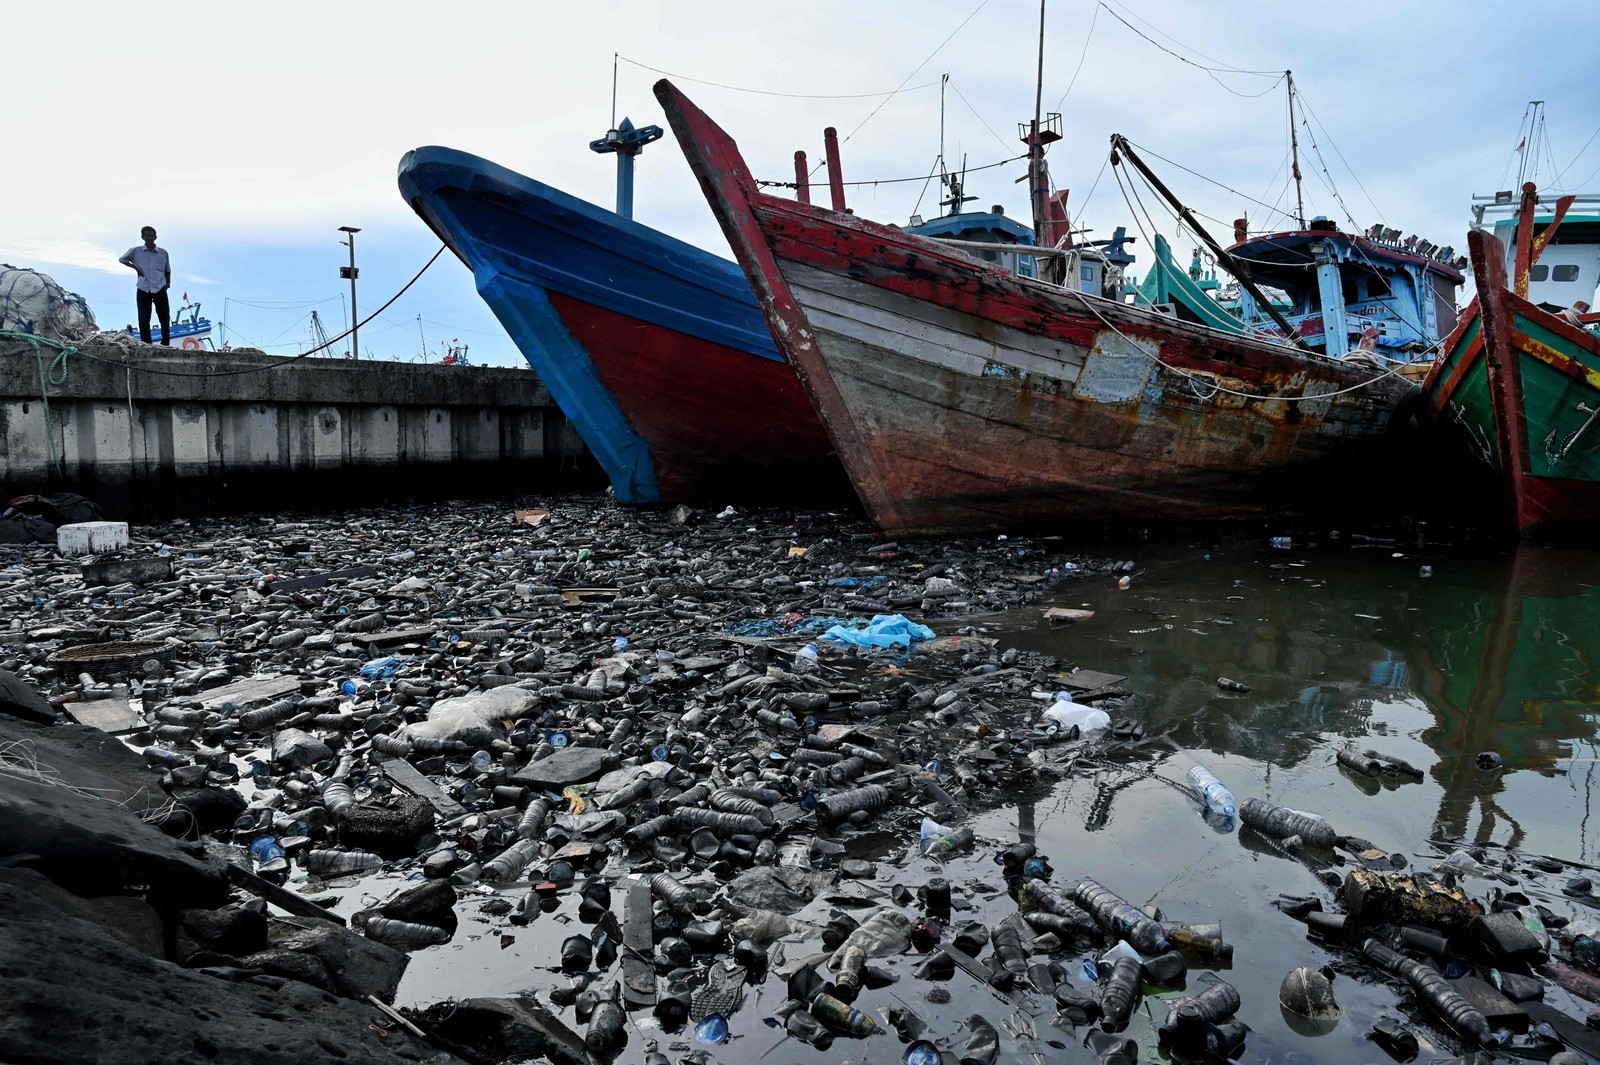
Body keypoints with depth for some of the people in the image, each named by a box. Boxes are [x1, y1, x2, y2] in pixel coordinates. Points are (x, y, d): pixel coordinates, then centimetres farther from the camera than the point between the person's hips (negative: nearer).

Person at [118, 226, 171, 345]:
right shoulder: (136, 251, 7)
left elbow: (167, 271, 20)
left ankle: (165, 345, 12)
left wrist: (168, 283, 8)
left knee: (165, 317, 2)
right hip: (143, 290, -1)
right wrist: (134, 266, 2)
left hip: (160, 289, 1)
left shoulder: (163, 253, 10)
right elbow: (122, 259, 18)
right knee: (144, 319, -3)